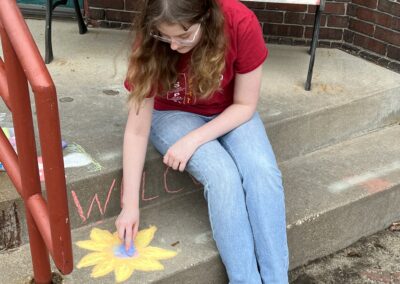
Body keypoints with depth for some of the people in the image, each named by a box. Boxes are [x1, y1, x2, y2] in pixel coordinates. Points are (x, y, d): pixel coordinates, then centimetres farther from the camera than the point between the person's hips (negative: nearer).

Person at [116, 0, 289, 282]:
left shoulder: (241, 23, -28)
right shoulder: (151, 43, -26)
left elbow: (245, 105, -16)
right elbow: (137, 128, -20)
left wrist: (193, 140, -27)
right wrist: (130, 204, -19)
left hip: (230, 113, 1)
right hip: (173, 114, -1)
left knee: (264, 172, -26)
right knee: (222, 176, -29)